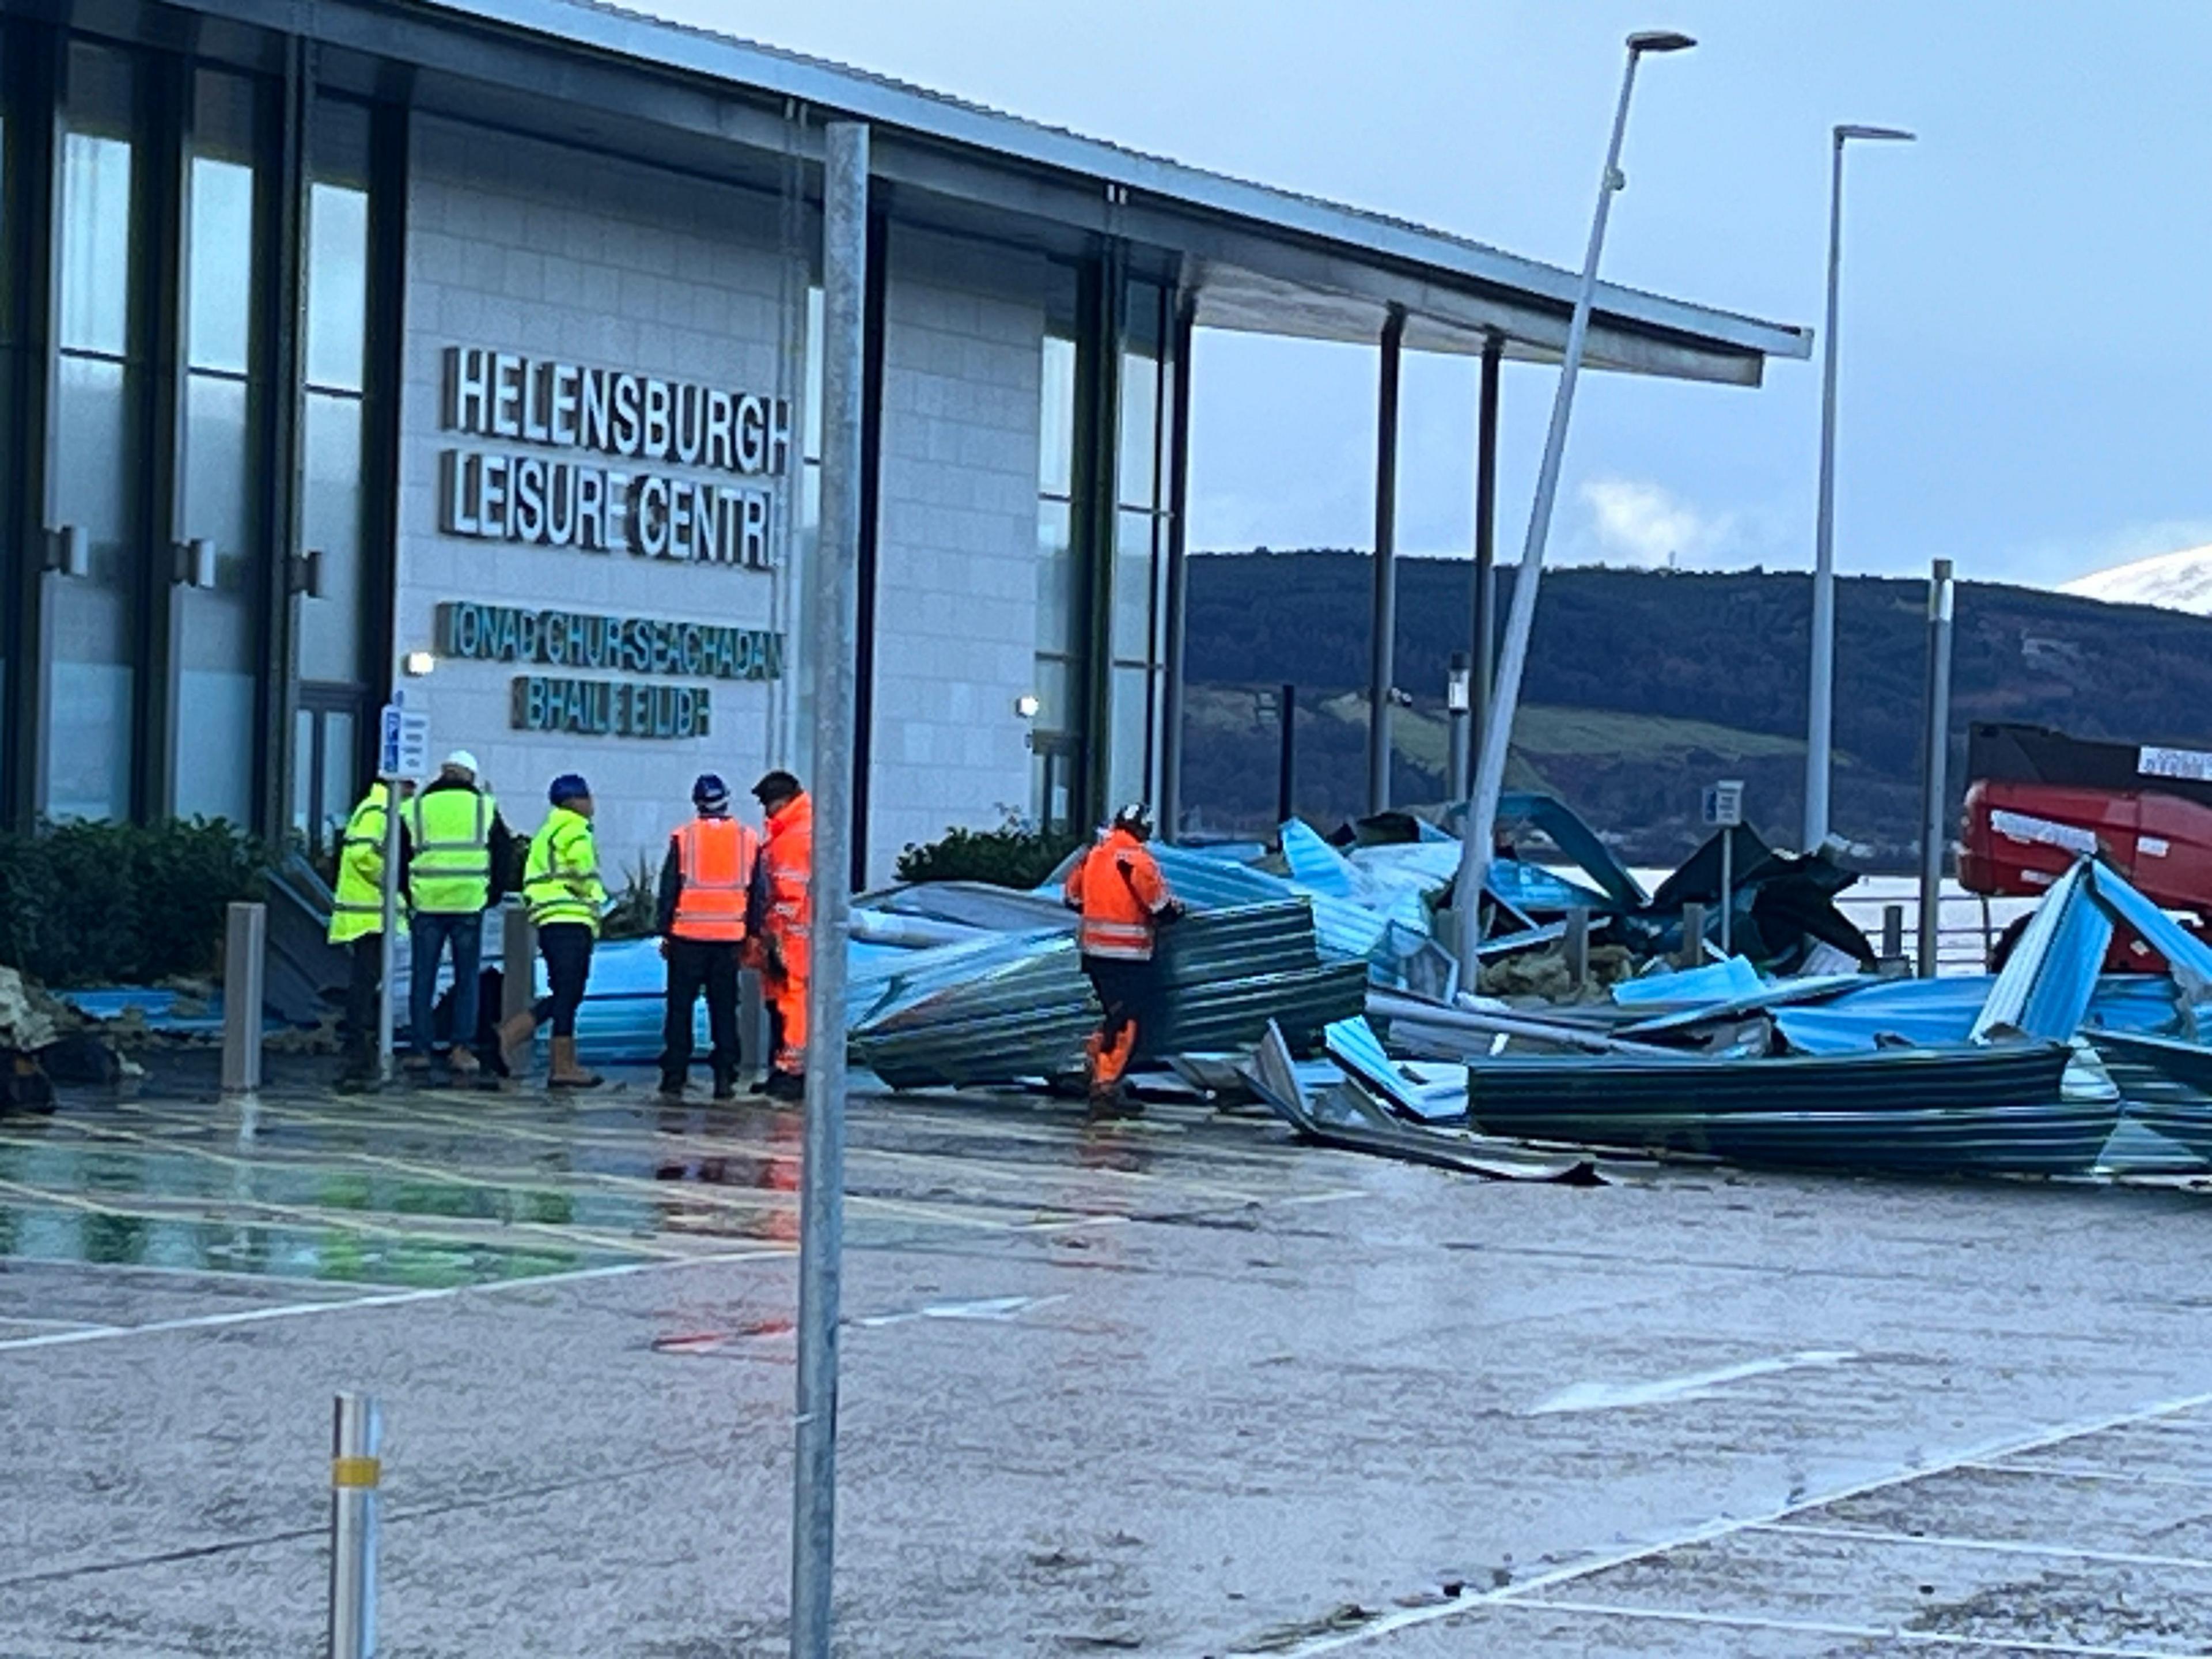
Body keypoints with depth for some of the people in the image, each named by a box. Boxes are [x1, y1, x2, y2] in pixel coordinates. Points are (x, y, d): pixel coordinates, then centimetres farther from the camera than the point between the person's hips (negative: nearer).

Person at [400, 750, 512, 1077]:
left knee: (423, 979, 6)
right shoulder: (485, 807, 6)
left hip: (426, 903, 0)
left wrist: (408, 897, 16)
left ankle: (421, 1050, 4)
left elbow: (400, 857, 7)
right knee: (467, 978, 5)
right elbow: (504, 852, 6)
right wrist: (493, 895, 15)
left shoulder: (415, 808, 6)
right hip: (470, 904, 0)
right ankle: (461, 1048, -3)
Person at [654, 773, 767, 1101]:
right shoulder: (748, 839, 3)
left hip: (688, 937, -2)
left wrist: (665, 932, 7)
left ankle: (674, 1076, 0)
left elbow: (669, 889, -1)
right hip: (730, 937, 2)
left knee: (680, 1007, 4)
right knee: (725, 1009, 8)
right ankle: (725, 1077, 5)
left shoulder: (684, 838, -4)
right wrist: (752, 934, 14)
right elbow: (760, 893, 7)